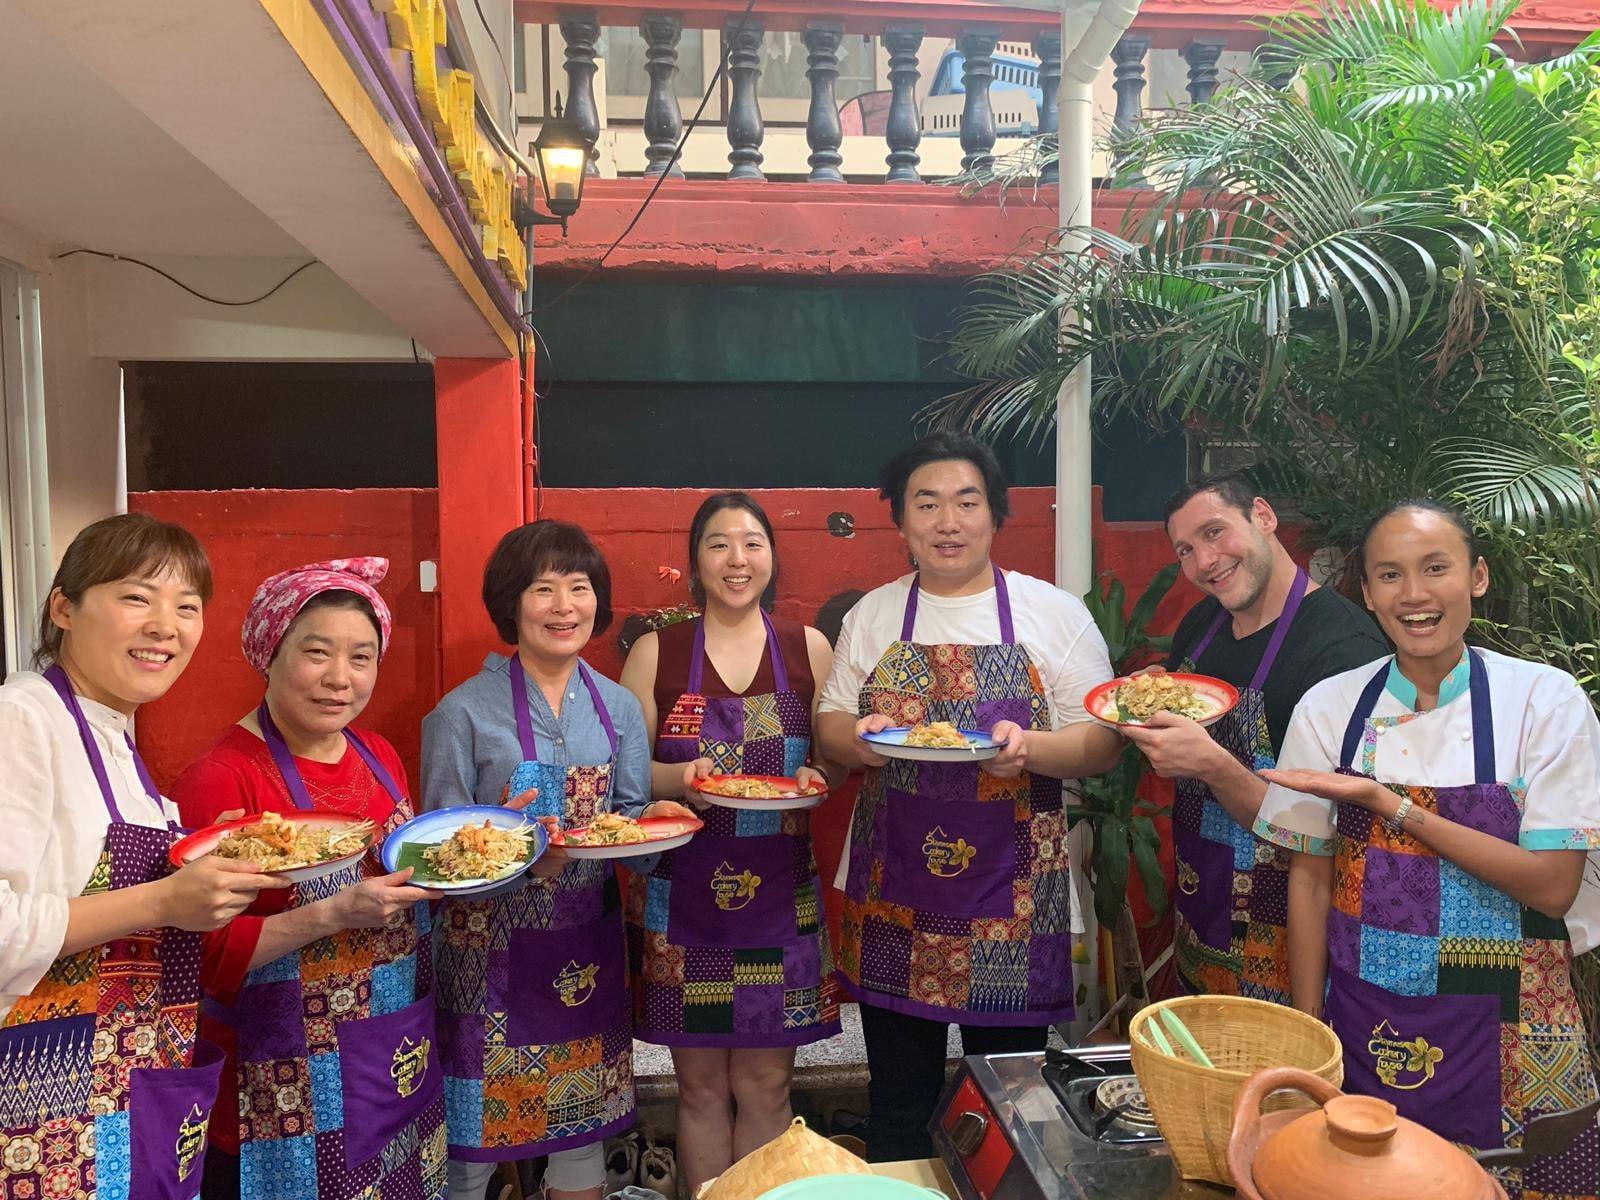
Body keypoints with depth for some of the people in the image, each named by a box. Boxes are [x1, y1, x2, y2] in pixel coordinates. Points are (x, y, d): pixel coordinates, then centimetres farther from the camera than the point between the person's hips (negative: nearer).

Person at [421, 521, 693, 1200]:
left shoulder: (619, 708, 4)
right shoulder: (465, 712, -8)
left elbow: (630, 815, 9)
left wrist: (655, 819, -13)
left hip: (588, 939, 4)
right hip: (492, 946, -3)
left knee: (584, 1116, 15)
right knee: (479, 1124, 5)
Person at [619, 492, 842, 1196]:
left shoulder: (809, 649, 3)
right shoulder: (655, 652, 1)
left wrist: (814, 779, -12)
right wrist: (680, 776, -17)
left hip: (780, 893, 1)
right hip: (682, 894, 0)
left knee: (765, 1085, 9)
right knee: (701, 1085, 10)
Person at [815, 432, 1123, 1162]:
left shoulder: (1056, 614, 0)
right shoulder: (871, 616, 7)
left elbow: (1103, 743, -2)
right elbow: (829, 725, 10)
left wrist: (1030, 749, -22)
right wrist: (857, 738, -13)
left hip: (1014, 903, -2)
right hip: (894, 898, 2)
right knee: (898, 1102, 14)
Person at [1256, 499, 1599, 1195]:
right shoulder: (1328, 708, -4)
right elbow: (1310, 880, 1)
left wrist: (1387, 804, -19)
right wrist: (1307, 1033, -1)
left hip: (1505, 1038, -1)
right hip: (1363, 1029, 2)